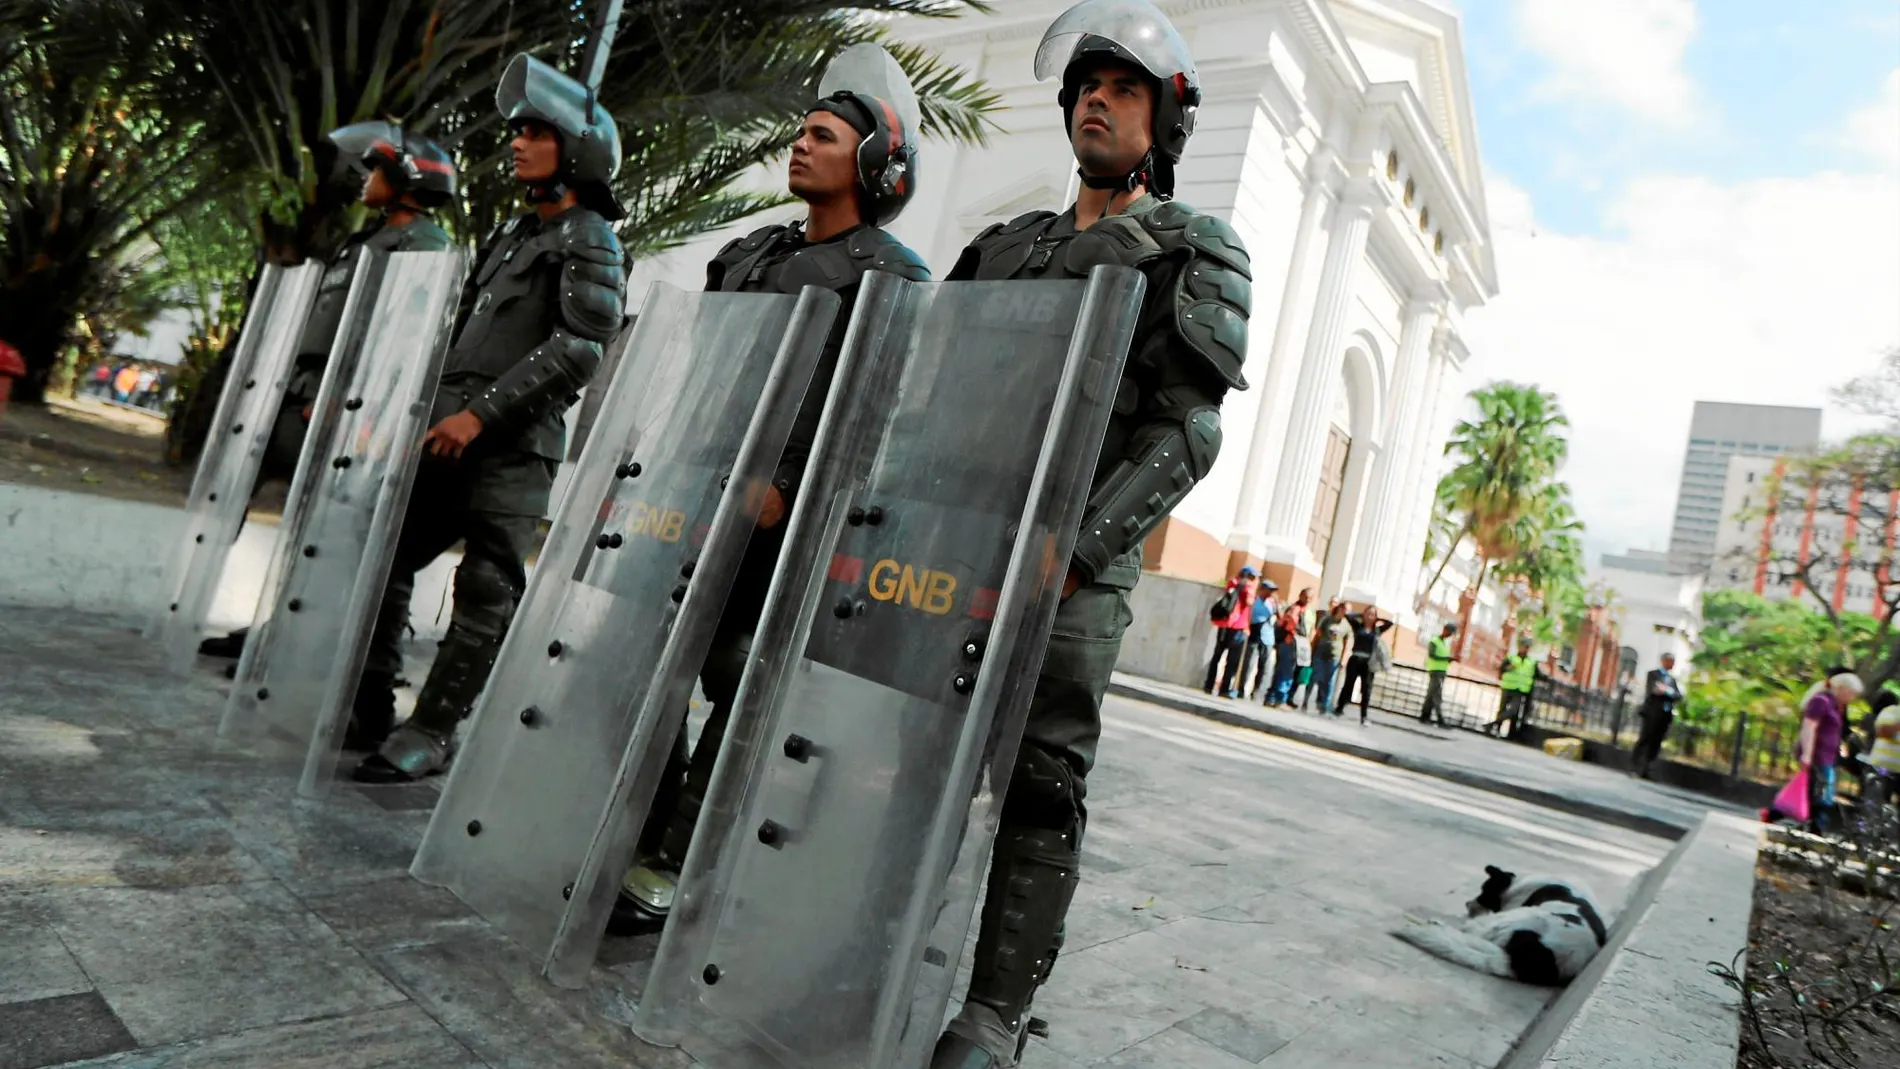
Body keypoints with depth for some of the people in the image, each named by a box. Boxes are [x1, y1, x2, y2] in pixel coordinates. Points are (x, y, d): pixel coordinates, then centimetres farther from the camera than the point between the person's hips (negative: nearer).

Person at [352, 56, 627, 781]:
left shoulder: (590, 242, -4)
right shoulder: (511, 235, 23)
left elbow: (579, 347, -17)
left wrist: (482, 412, -20)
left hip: (513, 450, -9)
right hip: (447, 439, 9)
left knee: (485, 596, -6)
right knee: (384, 555, 12)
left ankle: (430, 735, -1)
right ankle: (367, 702, 22)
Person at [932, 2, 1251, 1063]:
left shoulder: (1196, 254, 5)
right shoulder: (1007, 244, 22)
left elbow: (1186, 428, -8)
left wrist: (1078, 548, -20)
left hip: (1076, 551, -5)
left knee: (1041, 783, -4)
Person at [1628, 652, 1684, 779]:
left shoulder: (1672, 679, 21)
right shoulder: (1653, 674, 4)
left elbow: (1679, 696, 8)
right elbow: (1652, 691, -10)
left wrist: (1666, 691, -8)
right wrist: (1669, 692, -8)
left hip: (1666, 715, 5)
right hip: (1653, 712, -5)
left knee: (1656, 743, 2)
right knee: (1645, 739, -7)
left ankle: (1644, 771, 4)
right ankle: (1634, 768, -5)